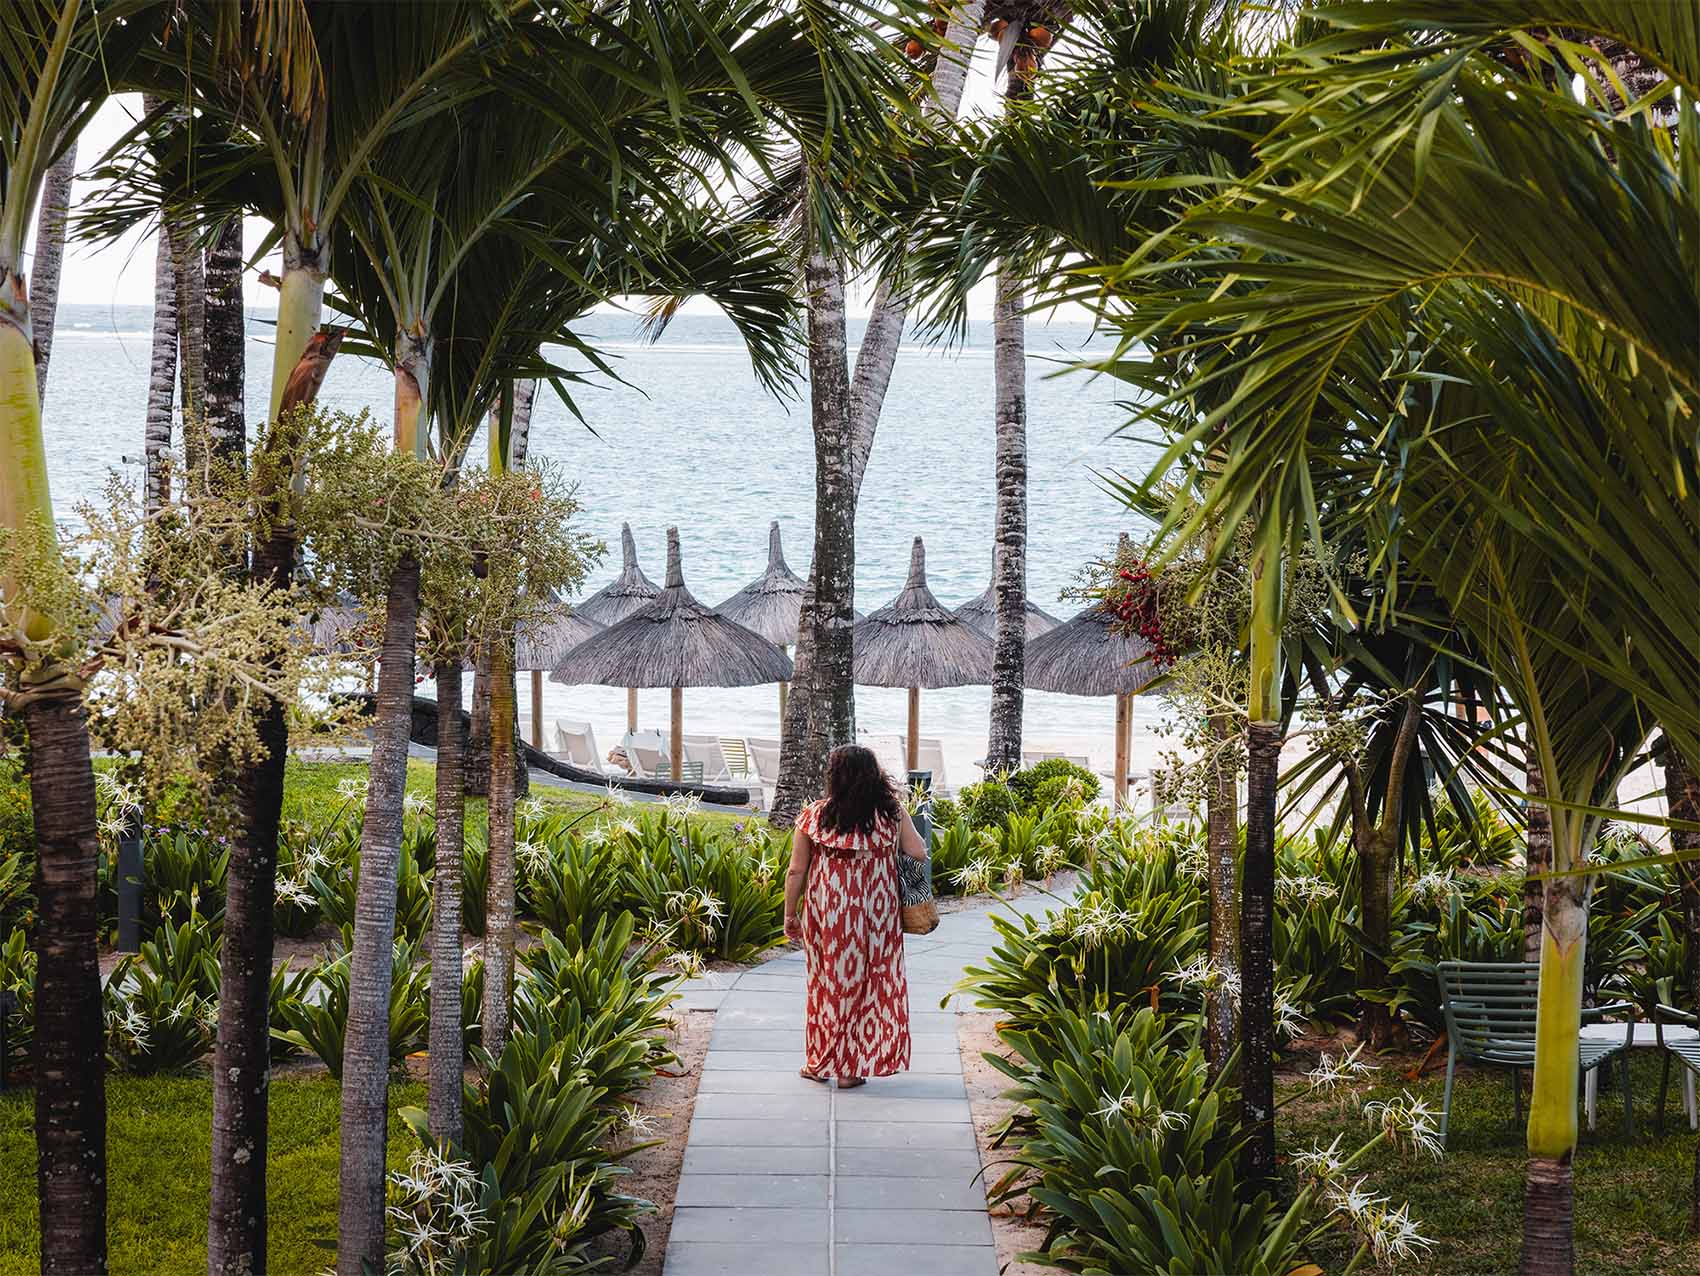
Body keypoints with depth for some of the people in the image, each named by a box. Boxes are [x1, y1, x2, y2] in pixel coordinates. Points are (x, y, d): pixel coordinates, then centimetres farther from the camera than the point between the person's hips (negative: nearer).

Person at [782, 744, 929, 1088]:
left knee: (829, 982, 14)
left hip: (825, 914, 0)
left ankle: (820, 1063, 23)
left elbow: (796, 871, -2)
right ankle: (853, 1068, 14)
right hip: (876, 916, 0)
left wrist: (790, 915, 8)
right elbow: (919, 853, -4)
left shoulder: (814, 816, -5)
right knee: (870, 982, 11)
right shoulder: (892, 813, -4)